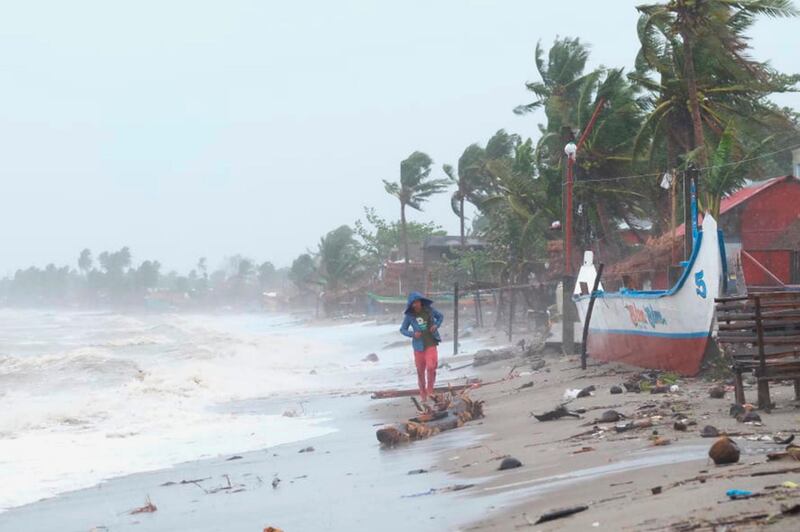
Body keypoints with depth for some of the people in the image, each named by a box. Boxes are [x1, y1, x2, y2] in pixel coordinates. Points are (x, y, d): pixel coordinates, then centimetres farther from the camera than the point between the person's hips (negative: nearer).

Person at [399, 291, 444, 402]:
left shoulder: (429, 310, -2)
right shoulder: (409, 316, -4)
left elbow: (440, 316, 15)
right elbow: (403, 329, 5)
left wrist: (436, 325, -4)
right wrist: (412, 334, -13)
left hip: (431, 344, -1)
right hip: (419, 346, 1)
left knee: (431, 367, -19)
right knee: (420, 371, 8)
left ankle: (430, 391, -1)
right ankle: (423, 394, 26)